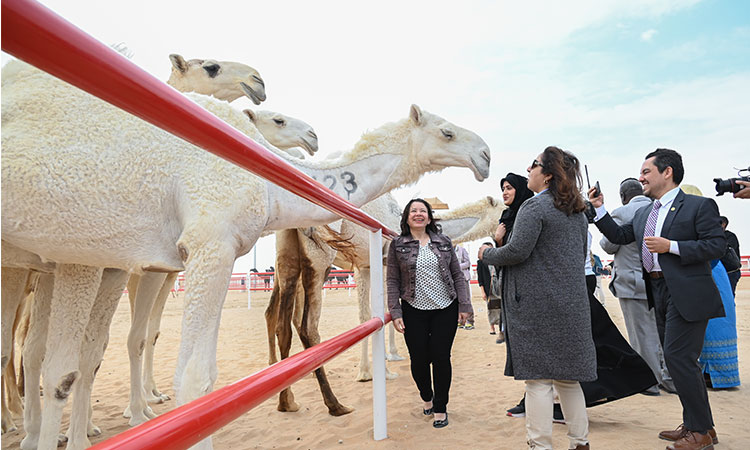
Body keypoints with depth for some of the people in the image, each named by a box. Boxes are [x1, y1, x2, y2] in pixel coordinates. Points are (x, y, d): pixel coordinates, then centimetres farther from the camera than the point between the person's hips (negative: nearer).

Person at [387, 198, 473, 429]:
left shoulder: (444, 242, 6)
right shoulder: (397, 245, 2)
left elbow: (457, 275, 7)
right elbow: (392, 281, 0)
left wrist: (464, 305, 1)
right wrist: (395, 313, -6)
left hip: (445, 309, 1)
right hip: (414, 312, 0)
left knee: (441, 358, 1)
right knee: (419, 359, 4)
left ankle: (440, 408, 20)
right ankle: (427, 398, 34)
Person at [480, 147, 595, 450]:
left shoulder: (535, 206, -12)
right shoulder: (577, 212, 14)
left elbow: (517, 251, -20)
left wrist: (487, 253, -2)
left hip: (537, 305, -8)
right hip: (572, 305, 8)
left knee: (538, 378, -1)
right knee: (567, 375, 17)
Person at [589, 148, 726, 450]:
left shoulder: (699, 206, -6)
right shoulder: (643, 214, 15)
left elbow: (717, 245, -13)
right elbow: (619, 236, 18)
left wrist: (671, 247, -19)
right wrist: (599, 208, 10)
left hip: (686, 295, -8)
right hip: (659, 294, 8)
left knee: (678, 357, -9)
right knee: (678, 361, 13)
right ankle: (693, 424, 26)